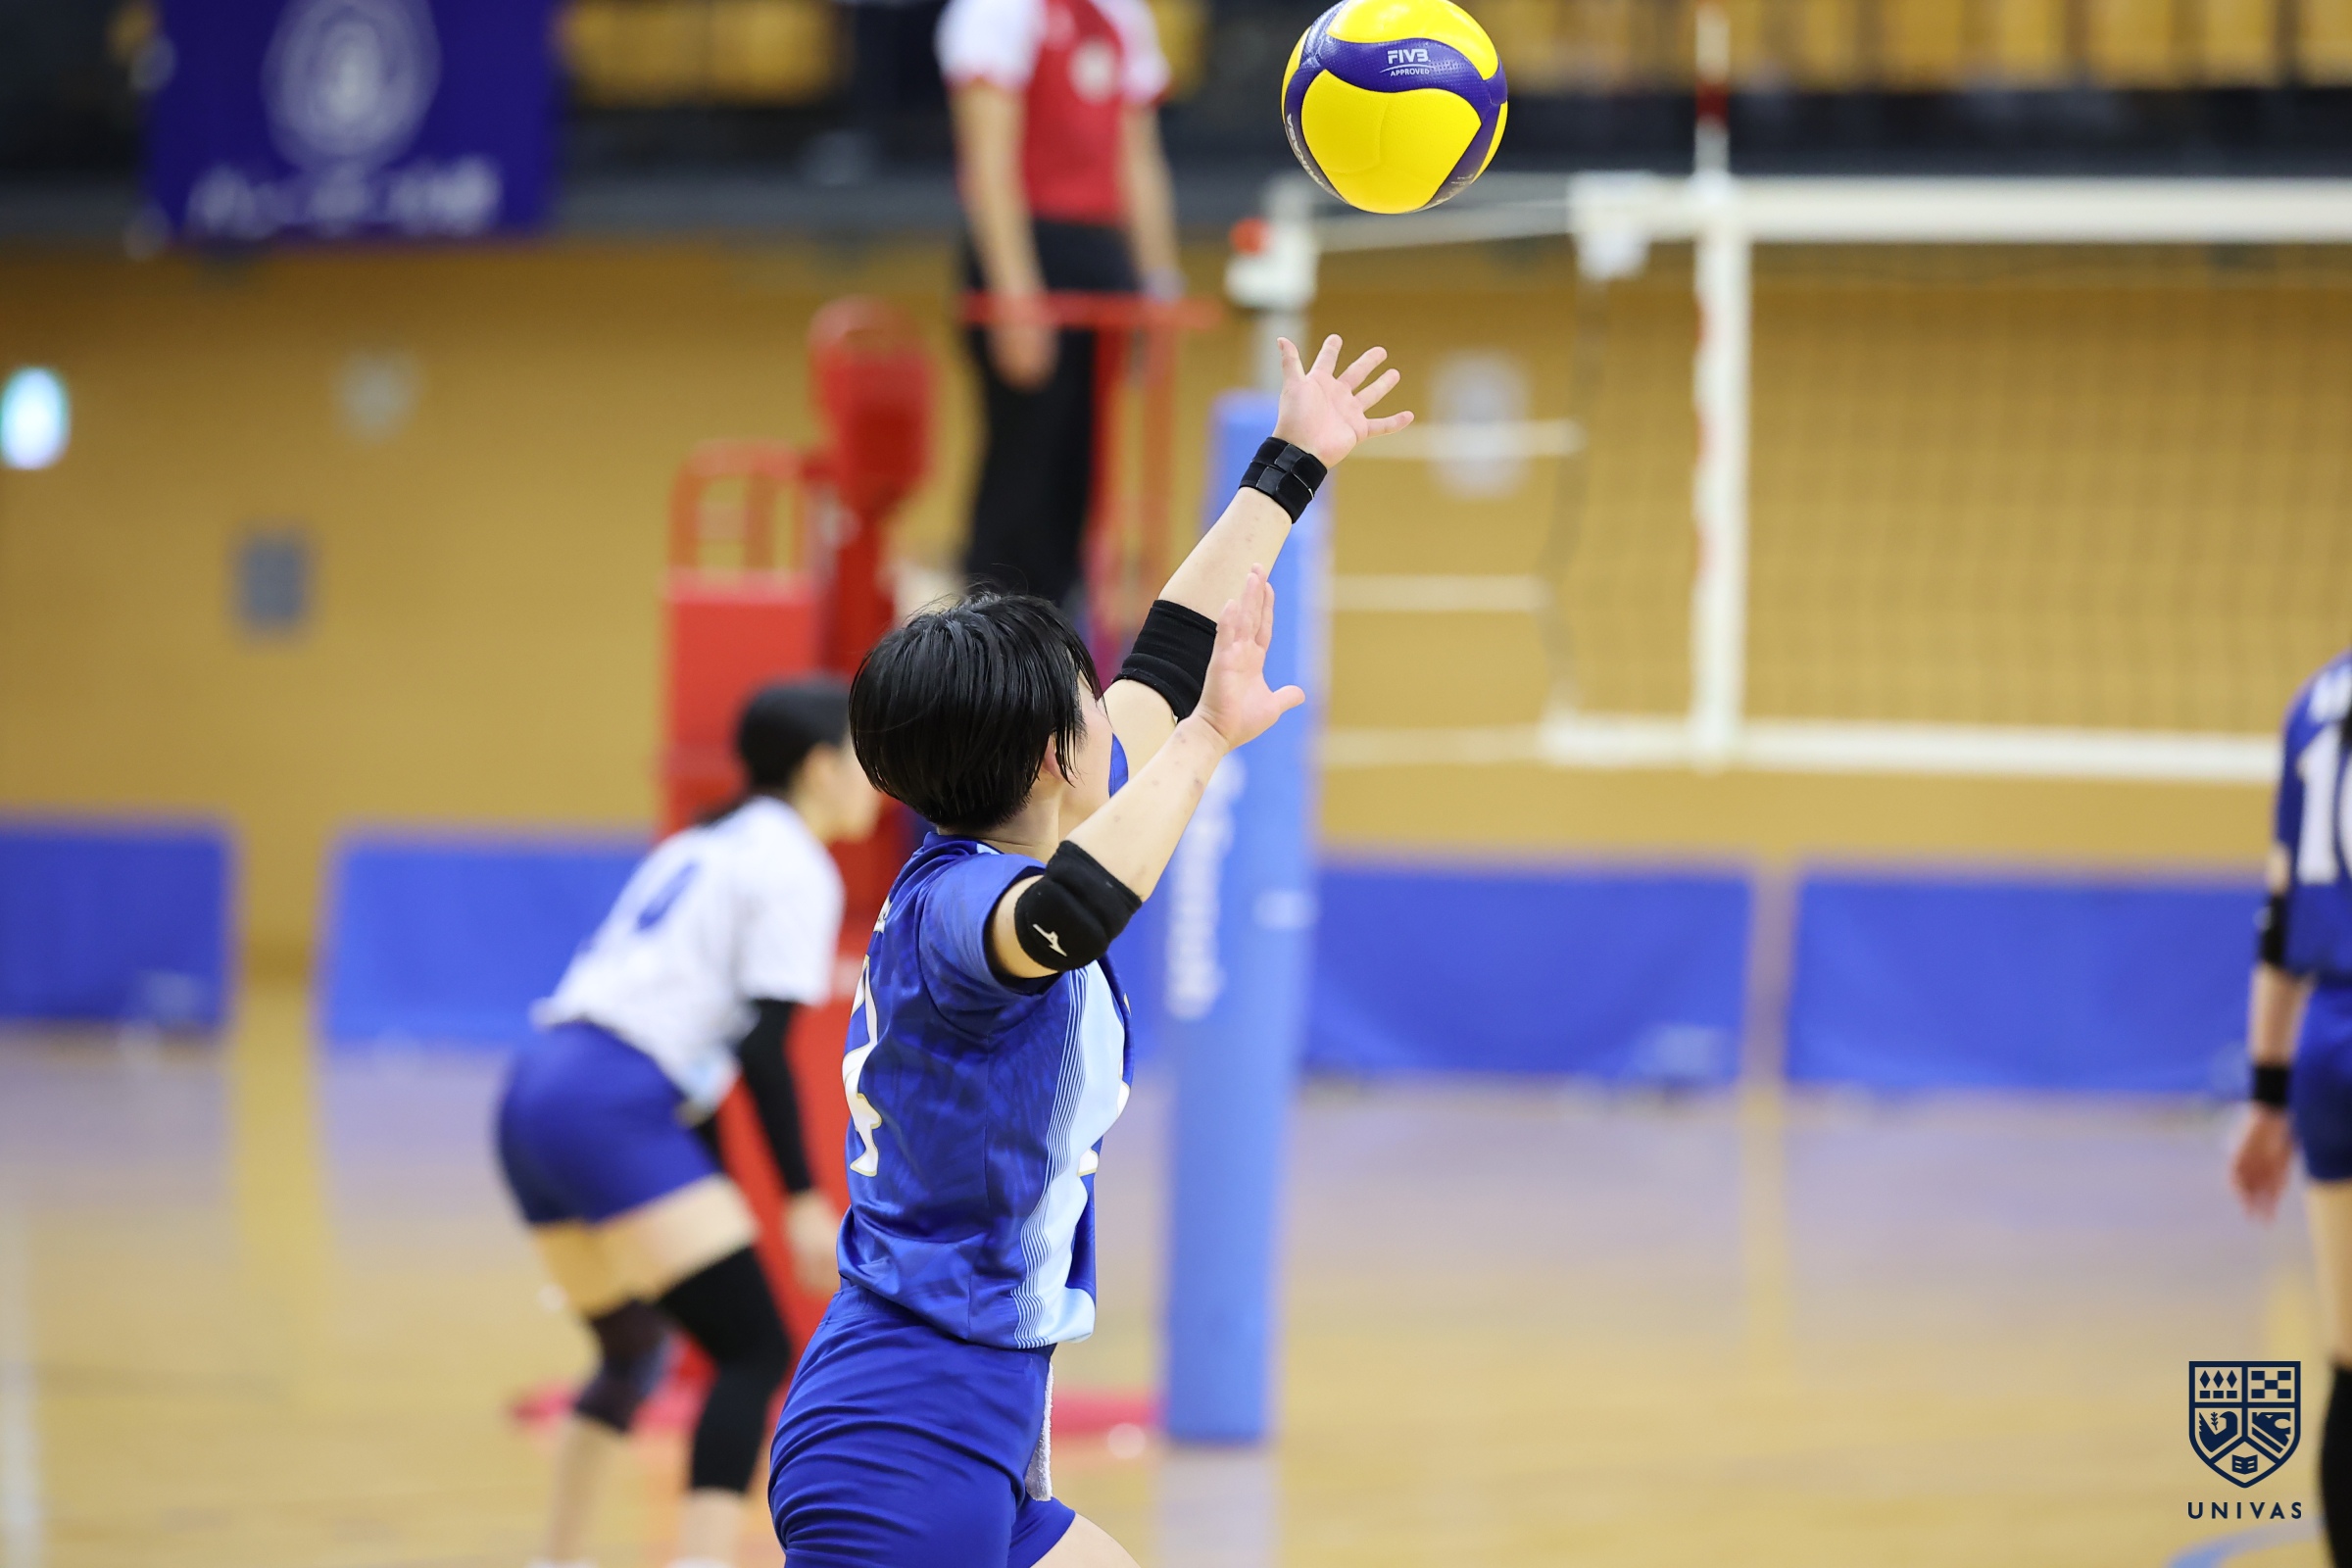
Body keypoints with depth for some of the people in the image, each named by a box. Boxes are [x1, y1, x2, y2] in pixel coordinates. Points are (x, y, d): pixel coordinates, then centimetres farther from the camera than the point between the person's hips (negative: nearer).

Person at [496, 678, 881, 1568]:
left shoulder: (708, 846, 25)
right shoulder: (795, 868, -2)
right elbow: (764, 1051, -9)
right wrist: (804, 1201, -9)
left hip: (536, 1094, 9)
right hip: (613, 1106, -9)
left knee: (632, 1351, 27)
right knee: (754, 1353, -12)